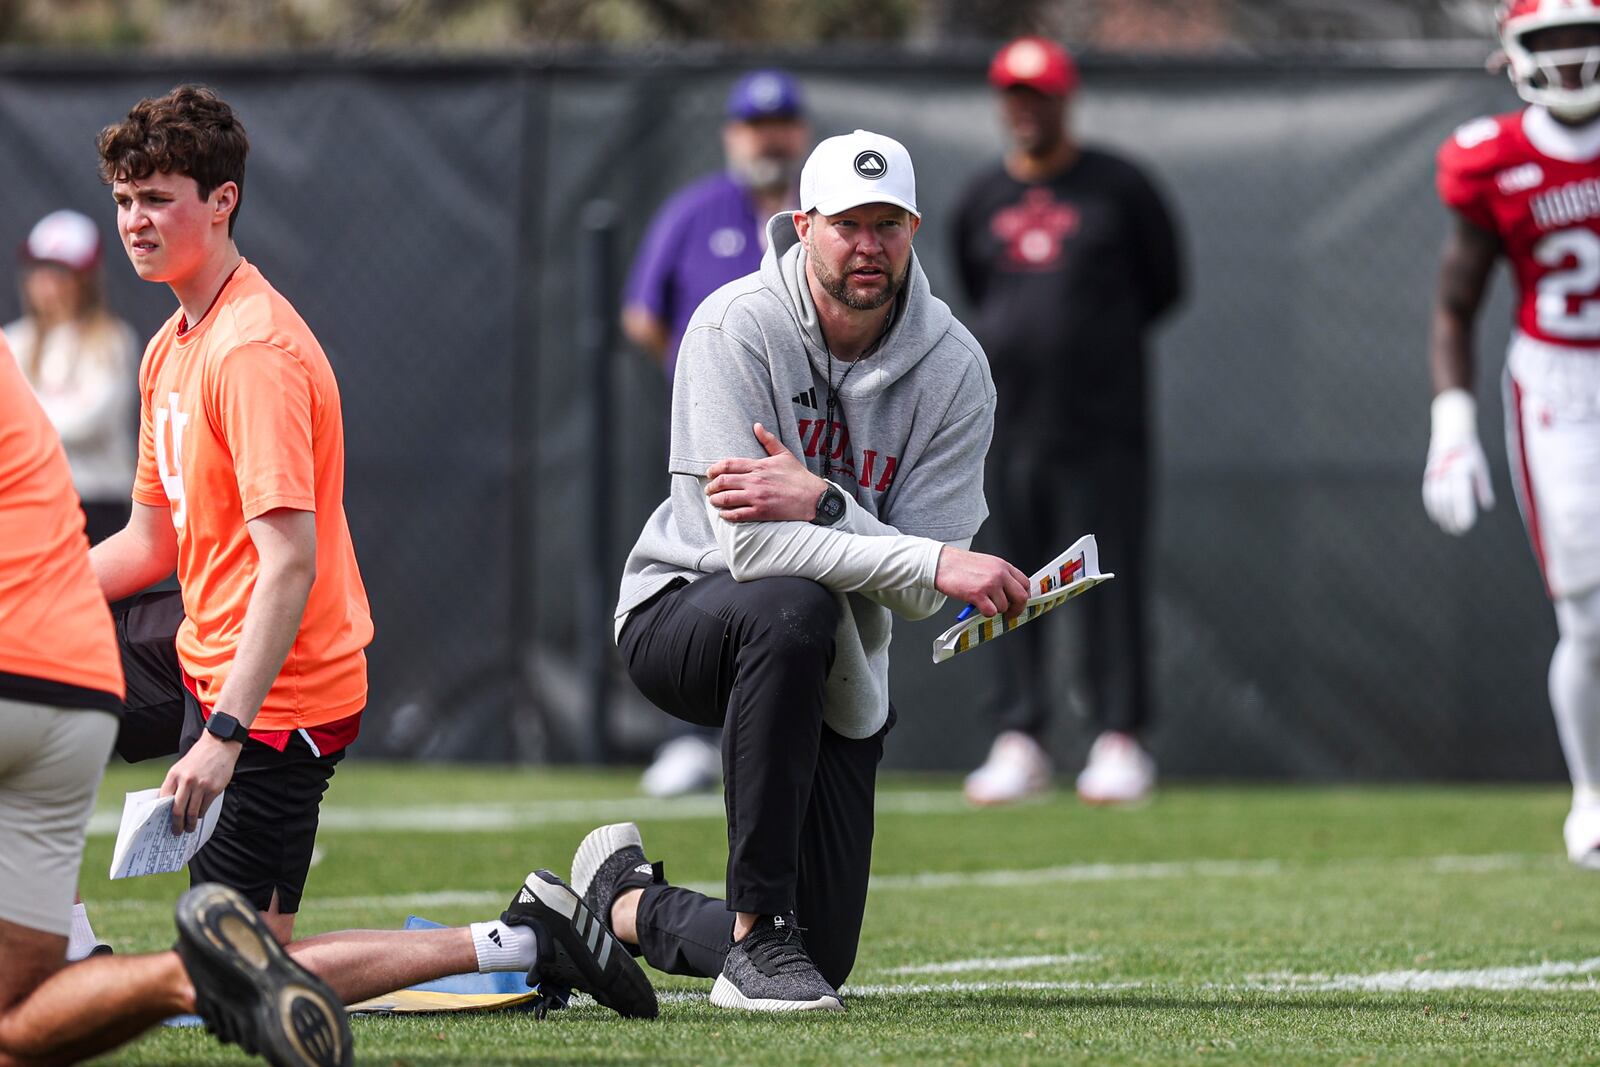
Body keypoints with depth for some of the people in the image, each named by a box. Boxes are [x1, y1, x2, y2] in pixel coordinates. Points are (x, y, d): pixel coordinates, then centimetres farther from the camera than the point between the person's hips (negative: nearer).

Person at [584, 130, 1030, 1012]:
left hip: (836, 674, 4)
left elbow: (919, 597, -16)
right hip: (679, 613, -4)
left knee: (822, 959, 0)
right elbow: (751, 544, -29)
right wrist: (936, 565, -36)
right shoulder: (738, 327, -20)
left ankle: (624, 902, 33)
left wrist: (822, 504, -33)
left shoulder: (954, 369, -11)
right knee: (792, 606, -42)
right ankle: (758, 936, -33)